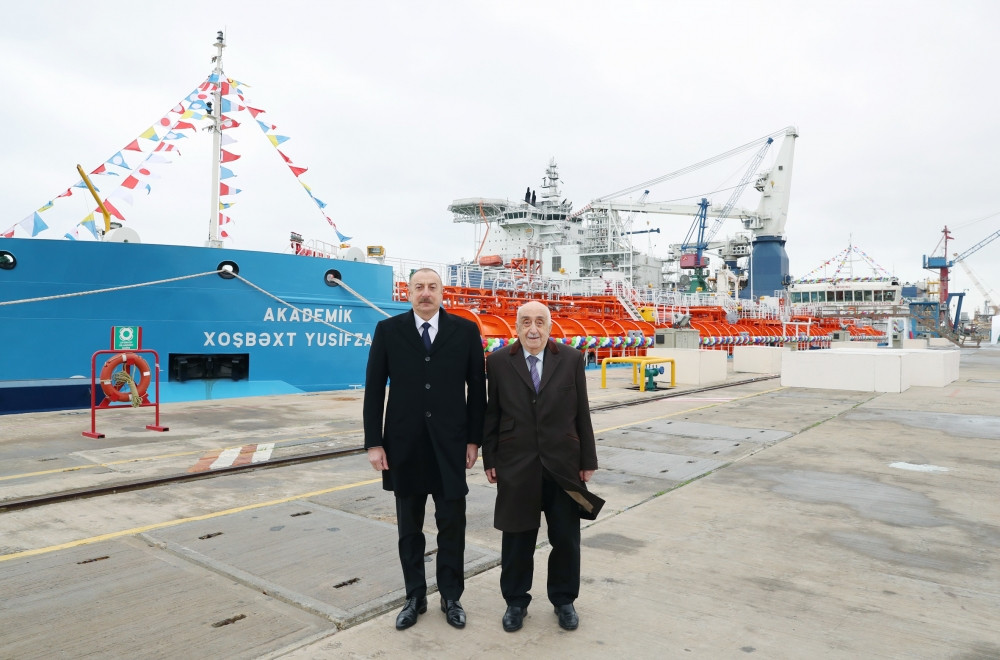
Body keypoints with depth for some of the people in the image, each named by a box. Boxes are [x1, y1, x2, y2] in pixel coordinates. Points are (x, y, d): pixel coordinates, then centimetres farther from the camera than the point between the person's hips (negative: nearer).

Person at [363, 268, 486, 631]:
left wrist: (474, 439, -2)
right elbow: (374, 389, 0)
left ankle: (451, 597, 27)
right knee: (409, 529, 13)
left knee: (452, 526, 8)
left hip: (450, 444, 0)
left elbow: (477, 388, 1)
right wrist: (374, 443, -4)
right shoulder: (388, 330, 0)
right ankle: (415, 598, 30)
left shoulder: (465, 330, -1)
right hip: (404, 444, 1)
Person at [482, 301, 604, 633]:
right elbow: (491, 414, 2)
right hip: (516, 465, 0)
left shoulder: (571, 359, -1)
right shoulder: (499, 362, -2)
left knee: (566, 539, 11)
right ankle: (516, 601, 30)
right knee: (517, 538, 11)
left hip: (563, 464, 1)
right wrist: (490, 459, 0)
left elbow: (582, 413, 1)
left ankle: (564, 600, 32)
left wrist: (588, 459, 2)